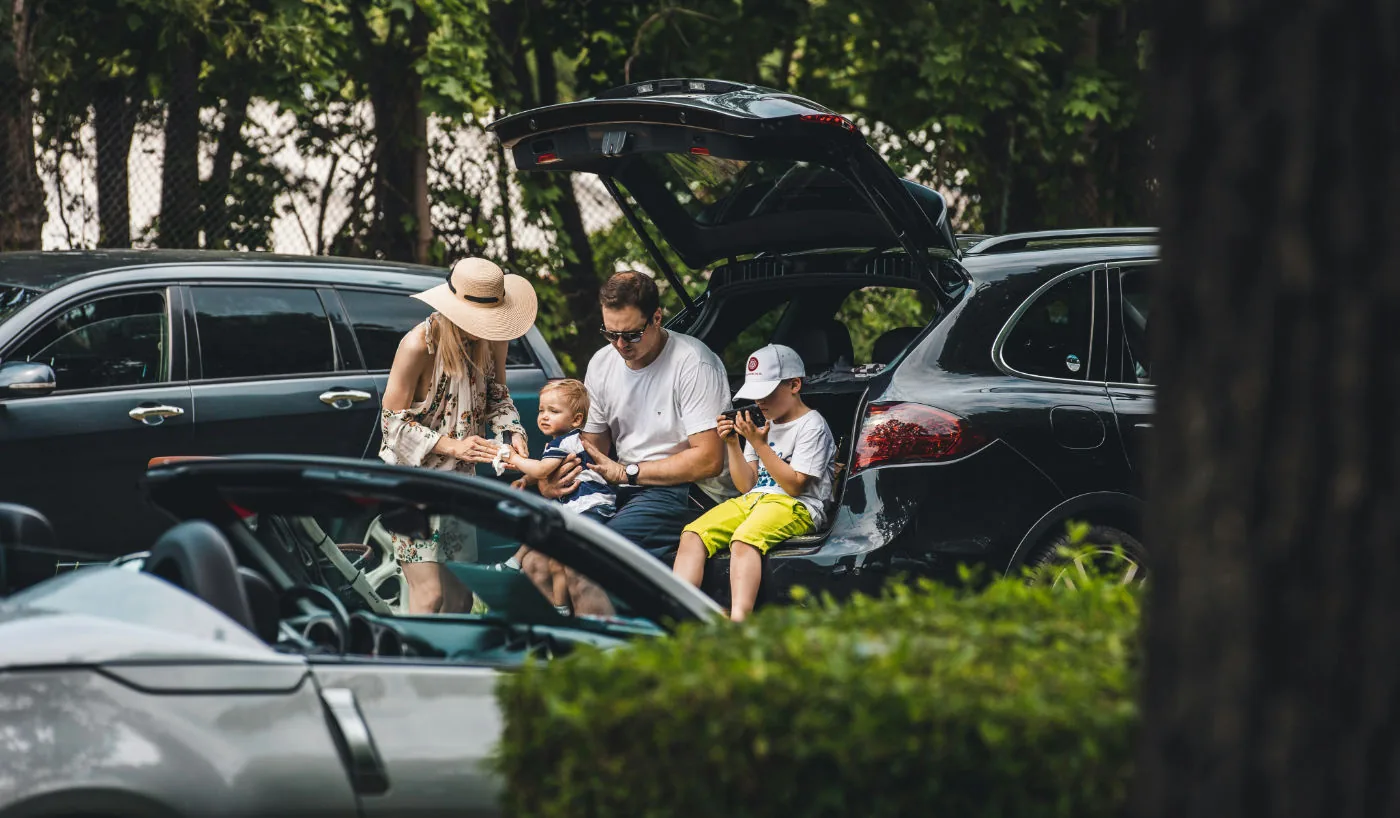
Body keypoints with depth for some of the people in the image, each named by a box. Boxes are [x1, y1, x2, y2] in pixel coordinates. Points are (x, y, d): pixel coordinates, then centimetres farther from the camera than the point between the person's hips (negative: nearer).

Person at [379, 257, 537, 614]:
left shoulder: (492, 340, -3)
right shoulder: (419, 345, -21)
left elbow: (497, 397, 13)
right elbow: (393, 421, -17)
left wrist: (513, 433, -8)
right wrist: (452, 446, -25)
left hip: (459, 478, 6)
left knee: (461, 597, 7)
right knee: (429, 595, -14)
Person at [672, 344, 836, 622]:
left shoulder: (812, 426, -2)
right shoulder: (762, 423, 22)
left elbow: (794, 485, -11)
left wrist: (759, 444, -12)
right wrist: (732, 444, 5)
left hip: (796, 506, -8)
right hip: (752, 500, 8)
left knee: (744, 540, -36)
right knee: (693, 535, -15)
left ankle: (738, 622, -53)